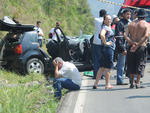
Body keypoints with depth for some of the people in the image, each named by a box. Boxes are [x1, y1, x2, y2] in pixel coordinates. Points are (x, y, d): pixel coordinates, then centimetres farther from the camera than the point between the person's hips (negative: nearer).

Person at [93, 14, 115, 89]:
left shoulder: (109, 27, 17)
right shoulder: (105, 27, -12)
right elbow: (102, 34, -33)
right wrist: (105, 42, -24)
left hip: (111, 49, 10)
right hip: (108, 48, -10)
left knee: (102, 67, 10)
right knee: (108, 67, -3)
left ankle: (95, 84, 13)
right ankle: (107, 85, 3)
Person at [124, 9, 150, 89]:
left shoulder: (131, 24, 11)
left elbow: (125, 35, -3)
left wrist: (132, 43, -12)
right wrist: (137, 45, -18)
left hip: (131, 47, 3)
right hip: (141, 47, -3)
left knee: (131, 64, 12)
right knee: (140, 64, 4)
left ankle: (132, 83, 14)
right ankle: (137, 83, -2)